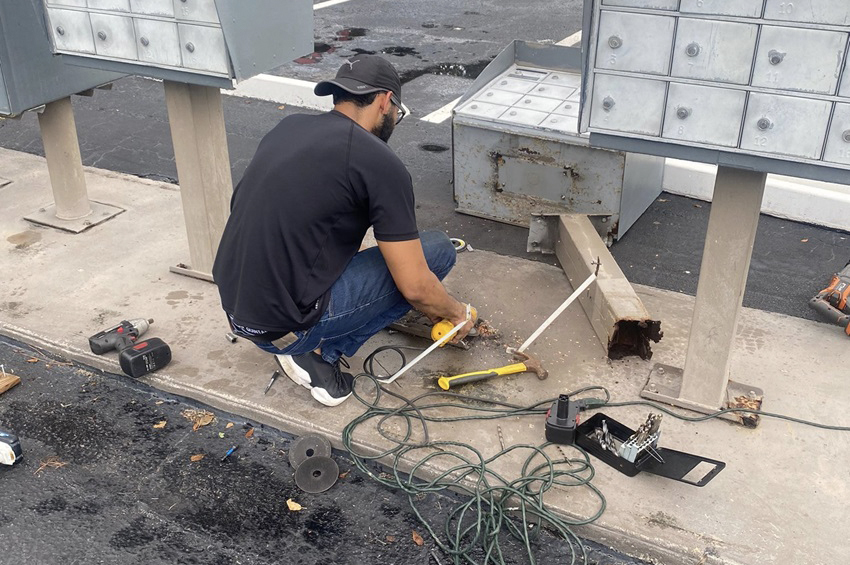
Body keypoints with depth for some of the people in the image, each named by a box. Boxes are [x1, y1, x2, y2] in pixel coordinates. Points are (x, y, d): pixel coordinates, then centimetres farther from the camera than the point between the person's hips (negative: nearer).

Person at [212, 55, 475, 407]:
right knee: (437, 250, 2)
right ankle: (322, 352, 1)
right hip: (283, 325, -8)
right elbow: (414, 286, -11)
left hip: (234, 305, 8)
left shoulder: (289, 127, 11)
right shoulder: (380, 164, -11)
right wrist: (457, 313, 14)